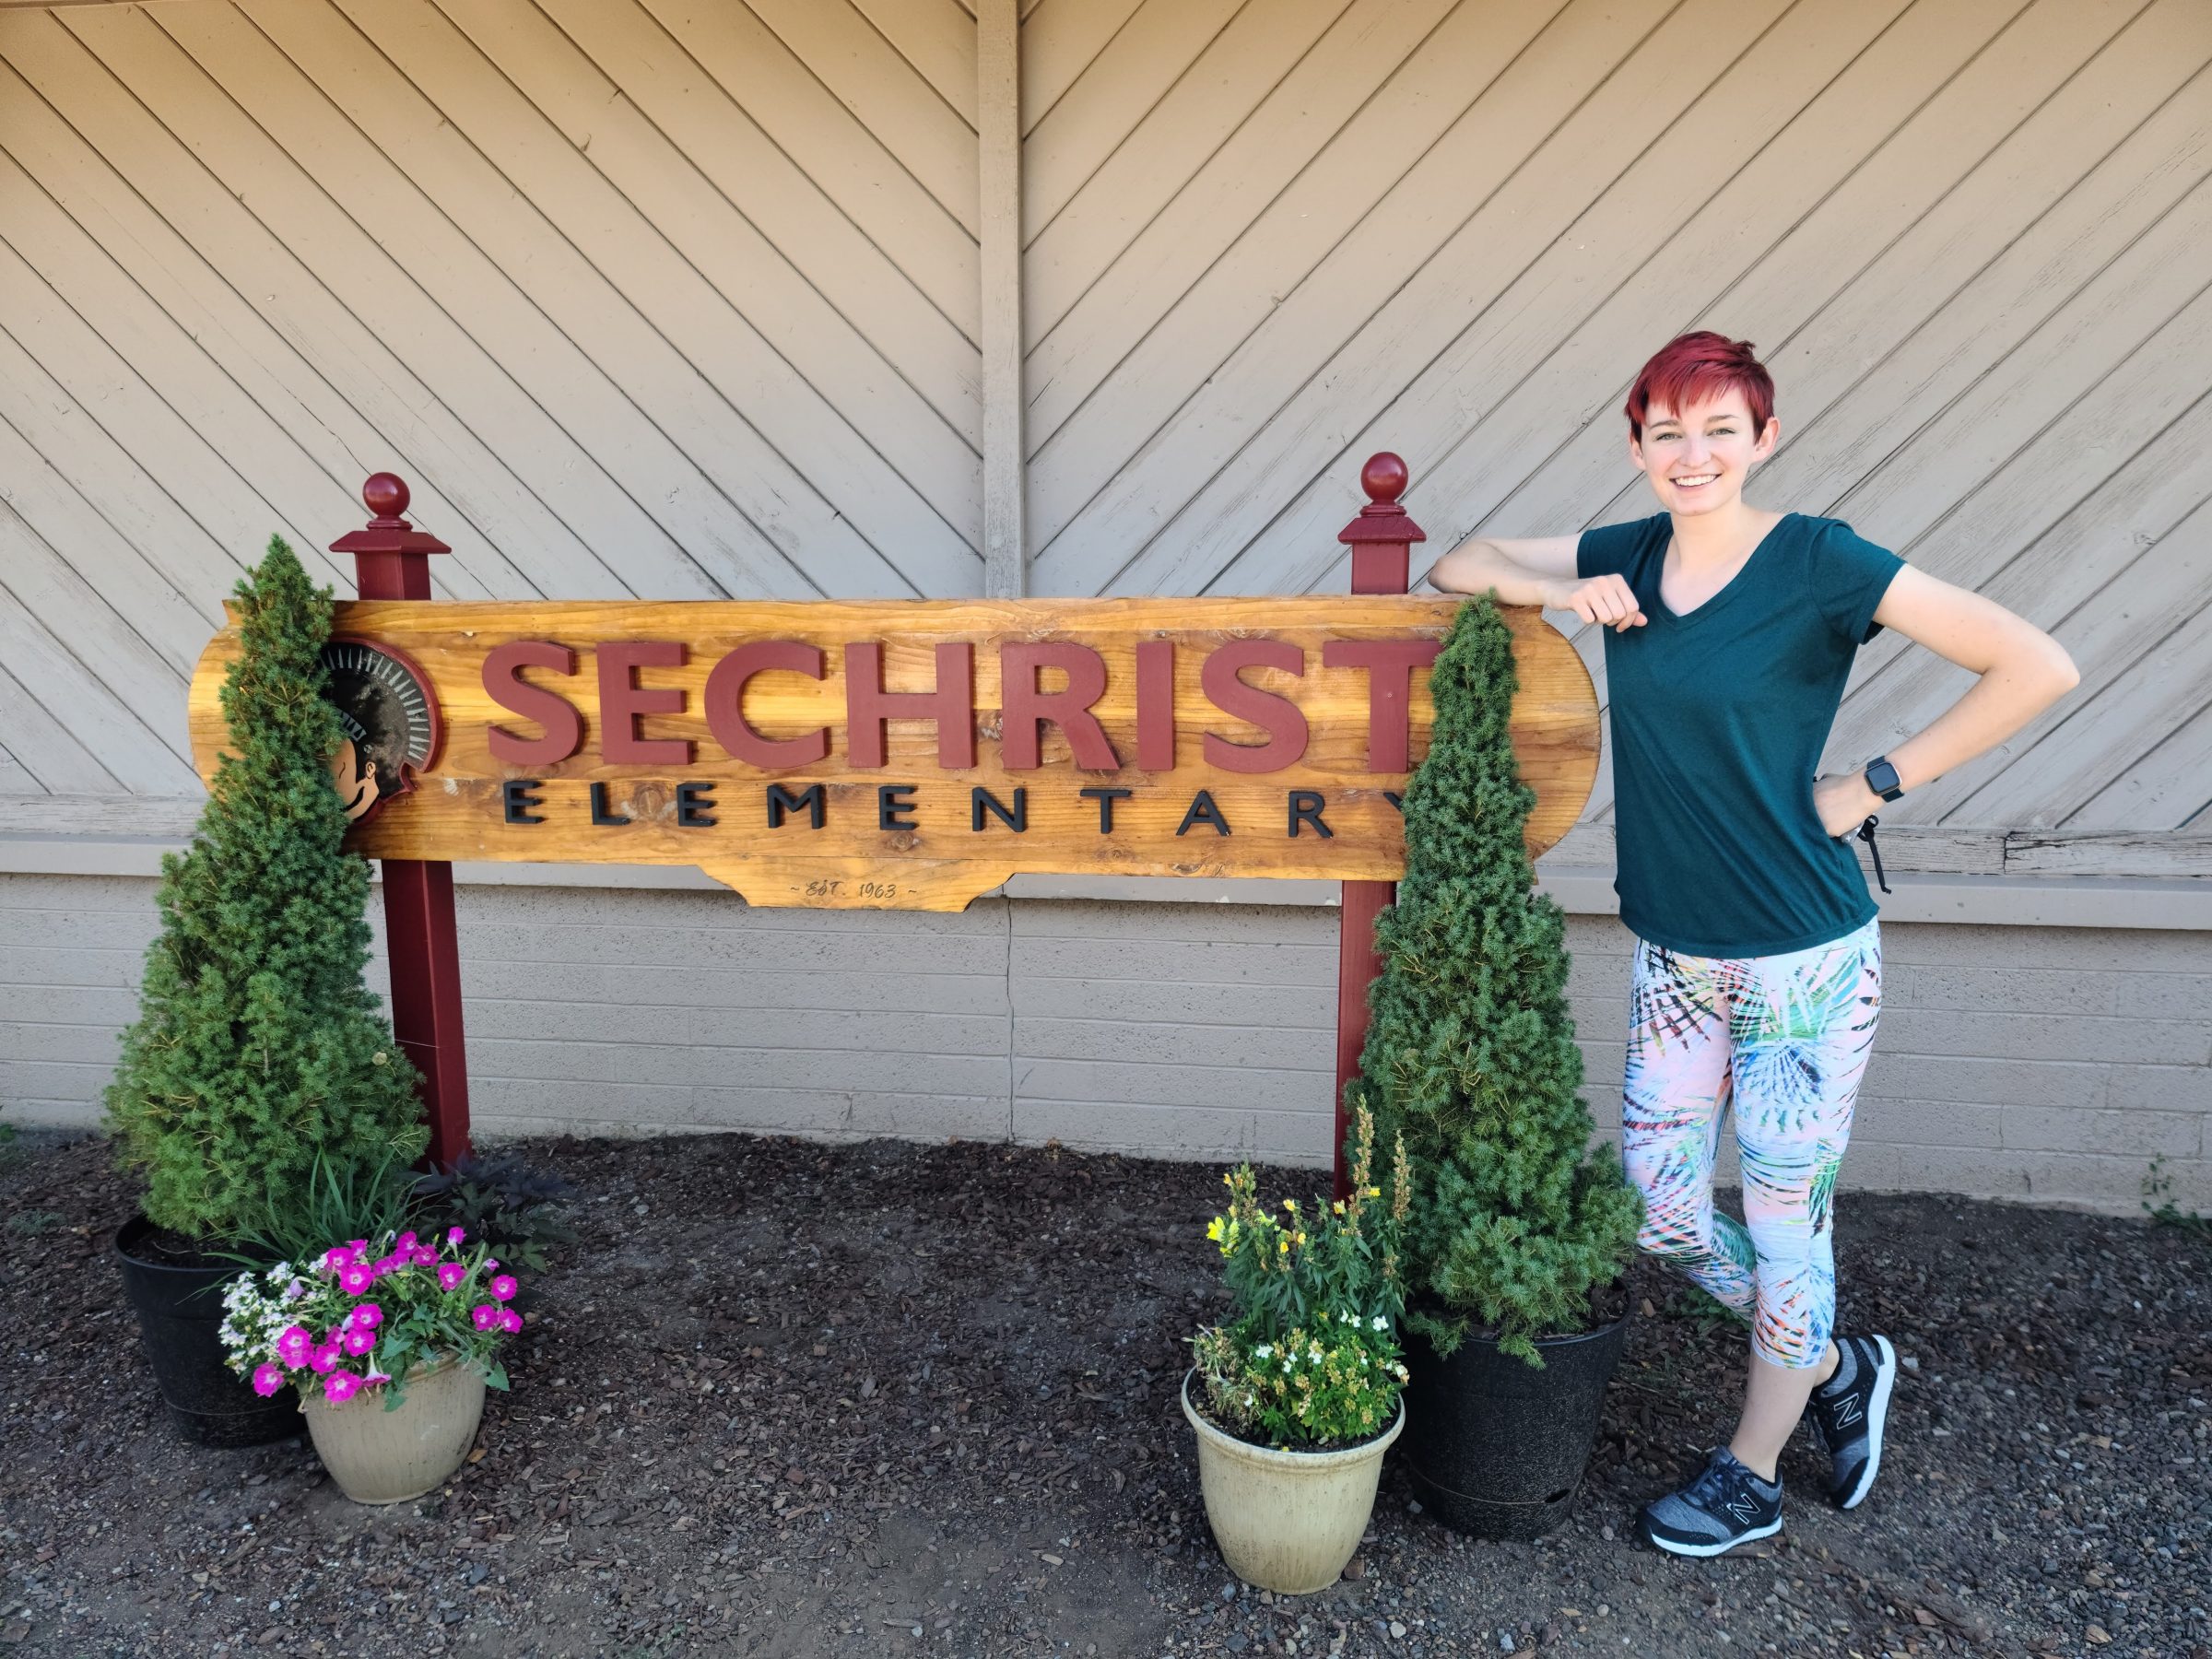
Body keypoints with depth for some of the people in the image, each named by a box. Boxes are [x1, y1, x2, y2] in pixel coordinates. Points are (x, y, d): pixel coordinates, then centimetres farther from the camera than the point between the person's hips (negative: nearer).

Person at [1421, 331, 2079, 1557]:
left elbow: (2036, 668, -13)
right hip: (1674, 952, 6)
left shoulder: (1815, 560, -13)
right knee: (1658, 1212, 11)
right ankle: (1835, 1367, 39)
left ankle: (1749, 1477, 33)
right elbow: (1455, 568, 11)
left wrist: (1876, 785, -12)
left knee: (1782, 1217, 9)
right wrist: (1560, 588, -7)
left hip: (1804, 956, -6)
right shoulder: (1628, 558, 3)